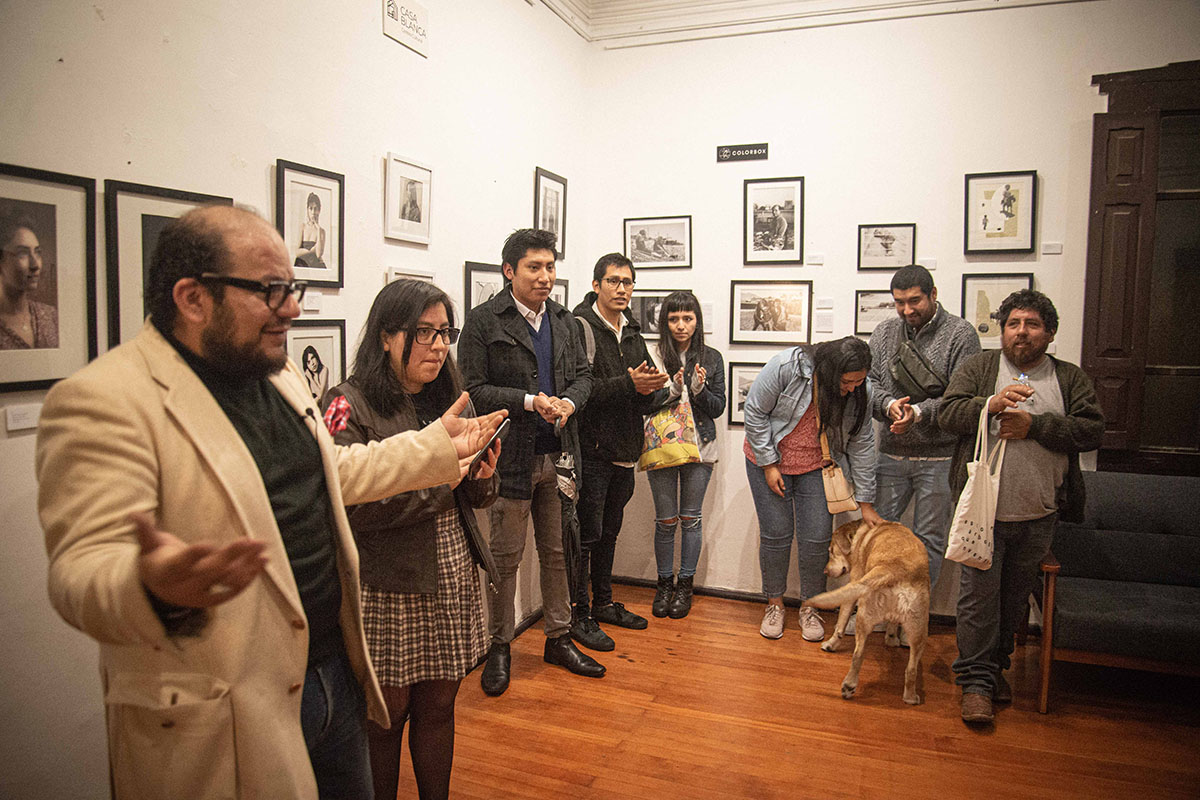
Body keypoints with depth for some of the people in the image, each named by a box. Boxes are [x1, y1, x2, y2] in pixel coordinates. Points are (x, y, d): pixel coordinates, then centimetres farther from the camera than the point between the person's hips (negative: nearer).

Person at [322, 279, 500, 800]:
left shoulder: (449, 401, 9)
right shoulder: (351, 406, -10)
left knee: (440, 704, 15)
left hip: (452, 578, 6)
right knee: (386, 714, 9)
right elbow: (350, 507, -19)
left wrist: (482, 475, -9)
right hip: (387, 586, -5)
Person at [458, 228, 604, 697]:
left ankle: (559, 638, 31)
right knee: (506, 557, 7)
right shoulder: (483, 321, -6)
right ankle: (499, 647, 22)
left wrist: (568, 402, -9)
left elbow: (583, 374, 13)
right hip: (511, 457, -5)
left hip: (559, 456, 5)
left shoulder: (565, 322, 12)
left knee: (557, 553, 15)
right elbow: (473, 389, -11)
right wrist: (530, 401, -20)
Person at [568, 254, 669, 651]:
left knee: (609, 531, 18)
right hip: (591, 449, -8)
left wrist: (649, 386, -8)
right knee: (586, 533, -1)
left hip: (624, 449, 8)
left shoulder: (632, 333, 14)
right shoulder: (581, 327, -10)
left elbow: (646, 392, 15)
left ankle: (603, 603, 32)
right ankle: (579, 614, 12)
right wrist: (627, 384, -25)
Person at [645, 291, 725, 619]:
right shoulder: (653, 357, -2)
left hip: (698, 447, 1)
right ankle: (664, 583, 23)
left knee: (691, 518, 8)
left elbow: (718, 408, 3)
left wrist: (699, 389, -15)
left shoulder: (711, 358, 3)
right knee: (665, 520, 6)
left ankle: (685, 585, 22)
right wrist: (671, 391, -18)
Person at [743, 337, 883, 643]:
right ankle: (774, 604, 20)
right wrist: (768, 464, -14)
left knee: (817, 538, -2)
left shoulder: (860, 390, -13)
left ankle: (809, 608, 19)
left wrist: (865, 503, -1)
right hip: (770, 460, -2)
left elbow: (862, 444, -4)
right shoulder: (787, 365, -25)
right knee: (775, 534, 0)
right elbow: (755, 411, -15)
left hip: (815, 468, 2)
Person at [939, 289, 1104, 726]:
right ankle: (977, 681, 9)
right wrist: (991, 405, -22)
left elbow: (1091, 430, -3)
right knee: (979, 594, -1)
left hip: (1038, 515, 2)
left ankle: (996, 665, 32)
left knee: (1015, 596, 14)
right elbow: (947, 414, -6)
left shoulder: (1072, 378, 9)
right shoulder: (978, 368, 5)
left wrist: (1034, 425, -14)